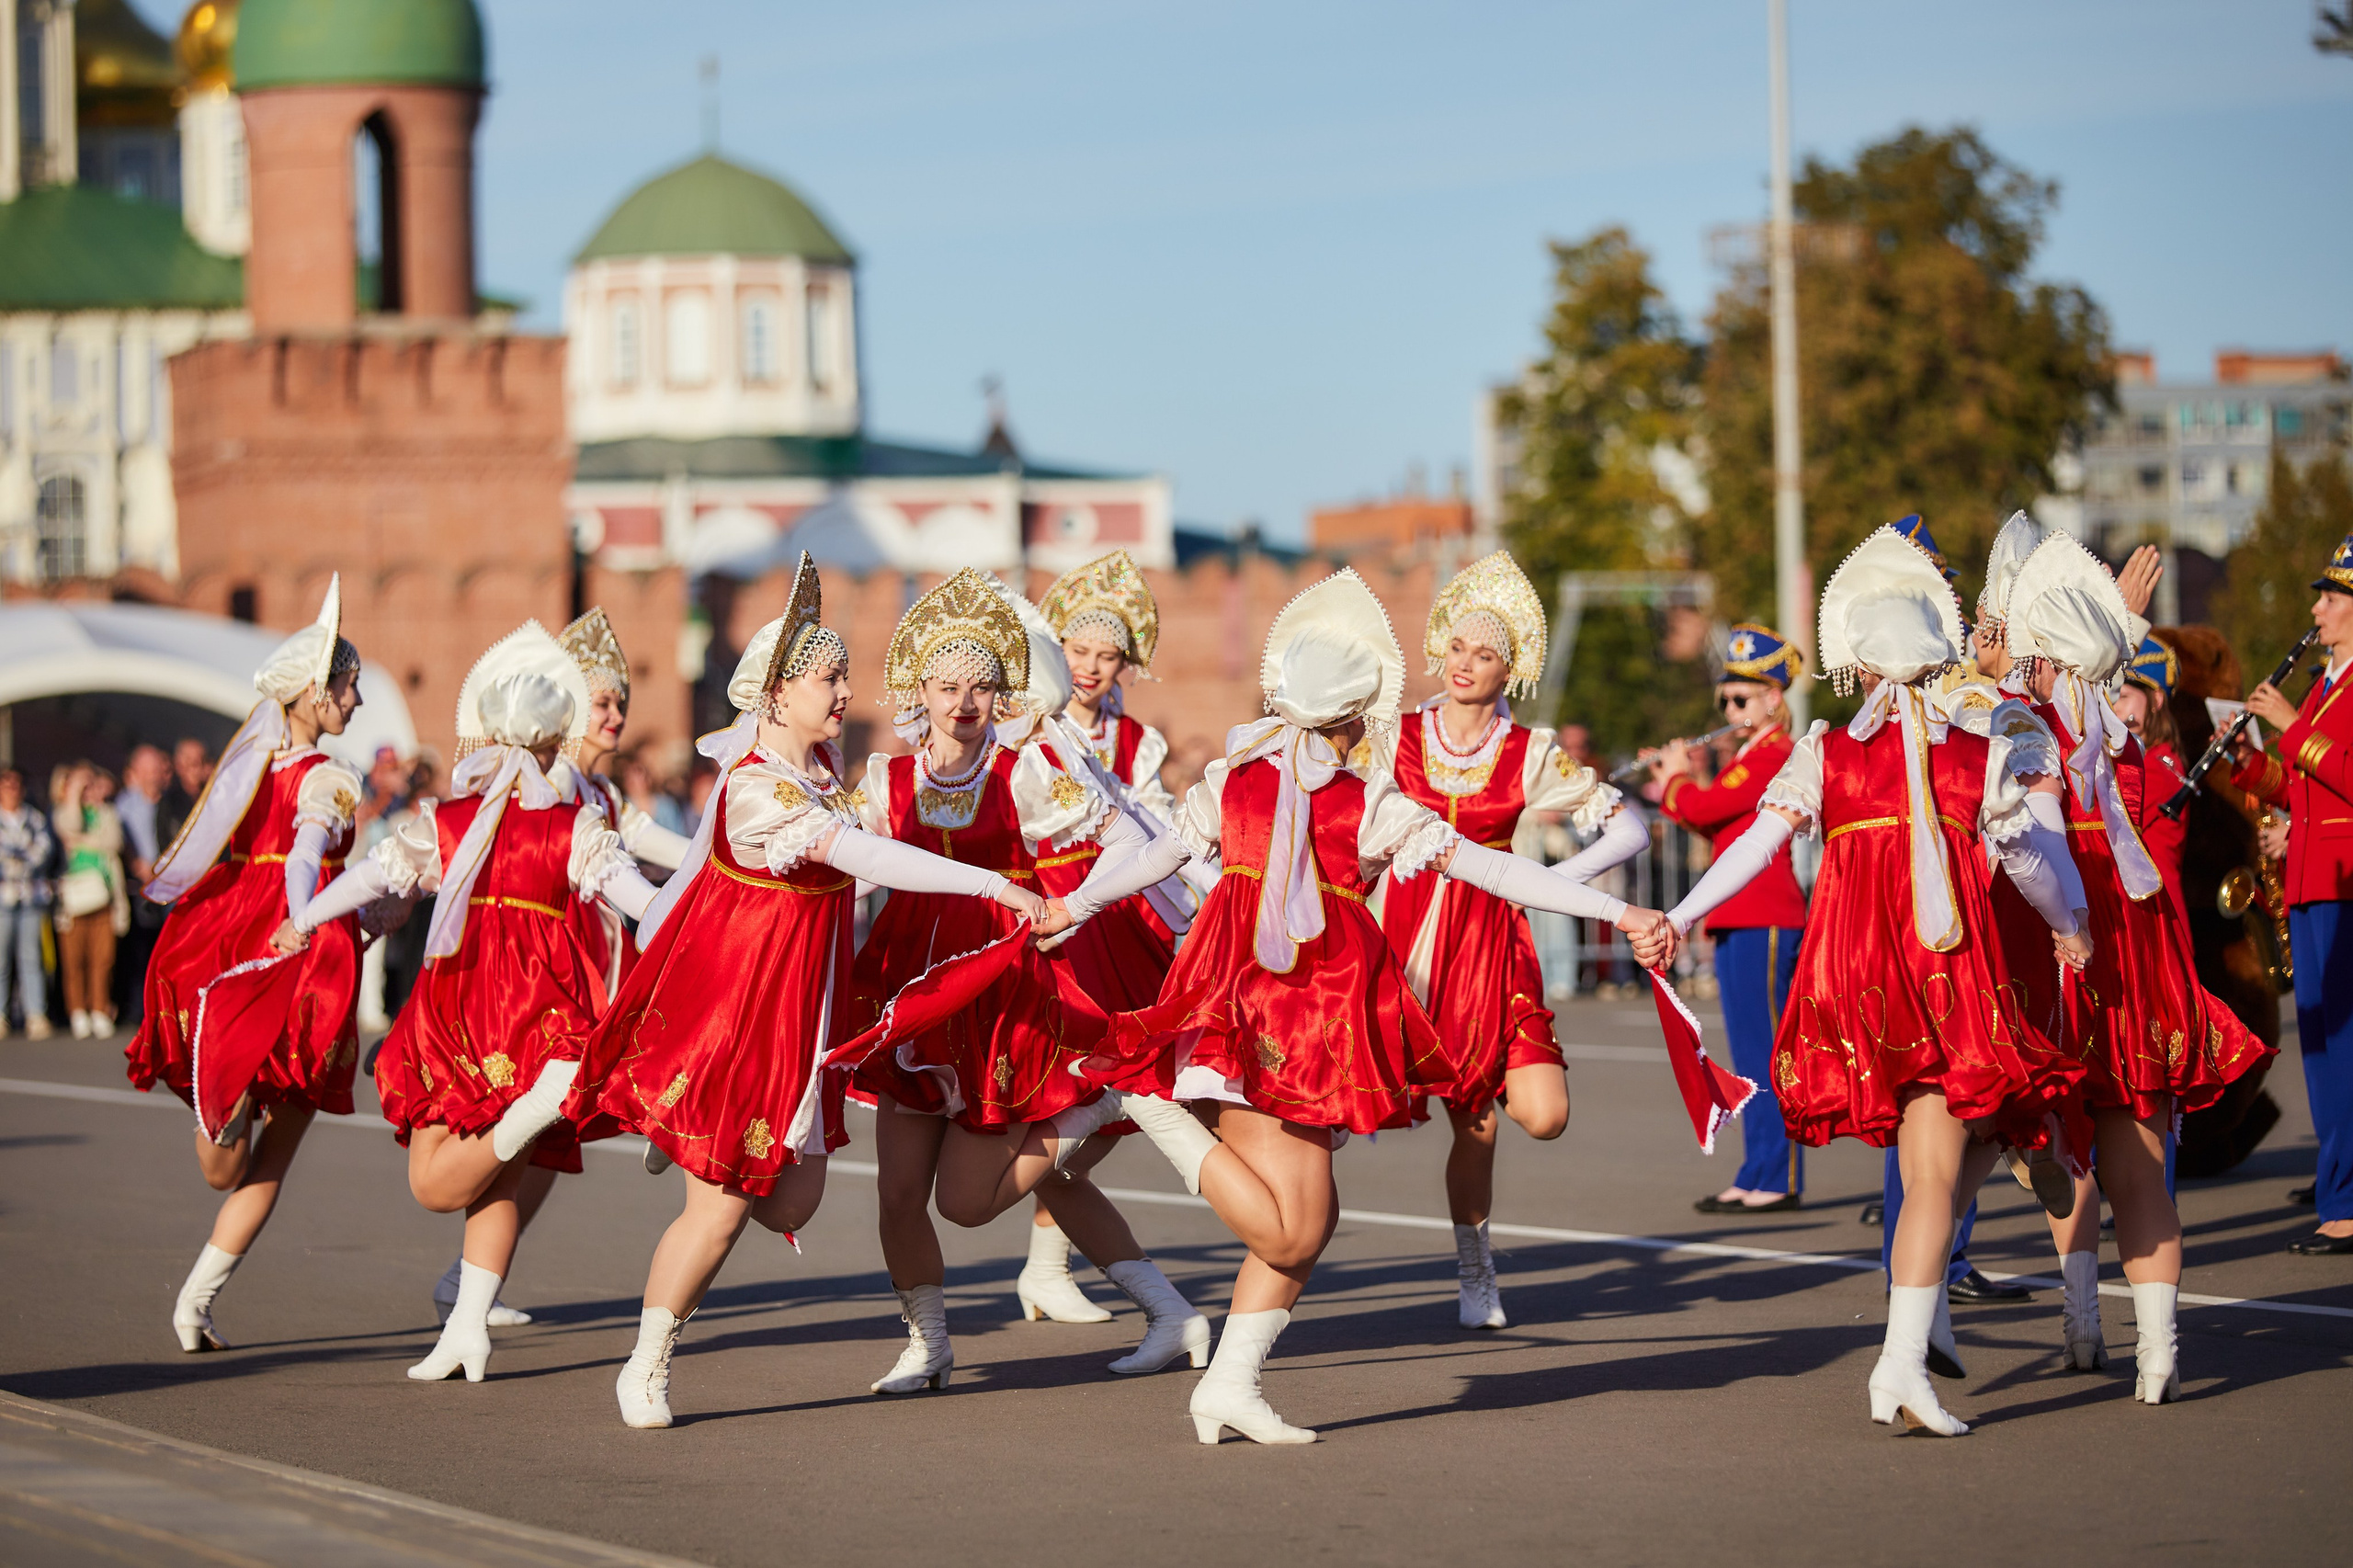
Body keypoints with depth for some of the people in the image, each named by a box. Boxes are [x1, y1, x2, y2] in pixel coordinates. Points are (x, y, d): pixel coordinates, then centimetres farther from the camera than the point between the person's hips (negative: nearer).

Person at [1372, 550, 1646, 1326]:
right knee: (1474, 1122, 0)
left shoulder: (1531, 755, 0)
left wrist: (1550, 882, -4)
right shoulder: (1395, 741, 2)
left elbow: (1630, 829, 2)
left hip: (1494, 941, 0)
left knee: (1543, 1116, -13)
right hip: (1413, 933, 0)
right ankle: (1474, 1273, 22)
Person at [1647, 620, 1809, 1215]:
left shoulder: (1771, 756, -13)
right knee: (1749, 1054, 11)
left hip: (1764, 922, -10)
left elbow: (1703, 809, -19)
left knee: (1767, 1052, -8)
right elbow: (1717, 823, 22)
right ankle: (1758, 1175, 15)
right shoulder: (1754, 755, 19)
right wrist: (1680, 783, 12)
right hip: (1738, 920, 10)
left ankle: (1776, 1182, -6)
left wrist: (1676, 779, 0)